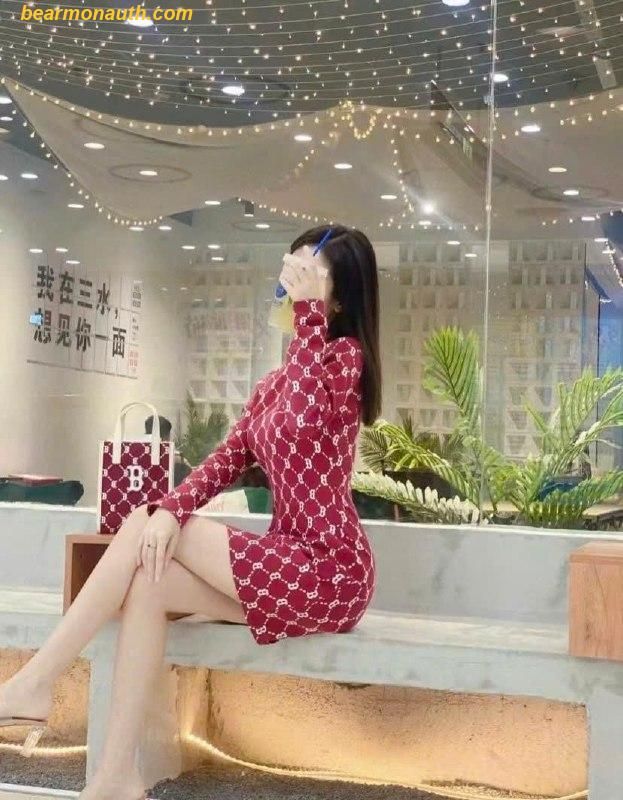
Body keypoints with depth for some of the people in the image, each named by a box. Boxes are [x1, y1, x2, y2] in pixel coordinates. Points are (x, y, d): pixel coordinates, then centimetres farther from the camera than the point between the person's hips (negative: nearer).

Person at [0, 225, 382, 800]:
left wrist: (307, 309, -25)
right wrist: (172, 510, -9)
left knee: (143, 529, -14)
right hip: (290, 565, 8)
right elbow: (231, 457, 9)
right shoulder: (279, 380, 19)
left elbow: (303, 422, -30)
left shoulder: (345, 353, -9)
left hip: (328, 569, -8)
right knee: (147, 580, -12)